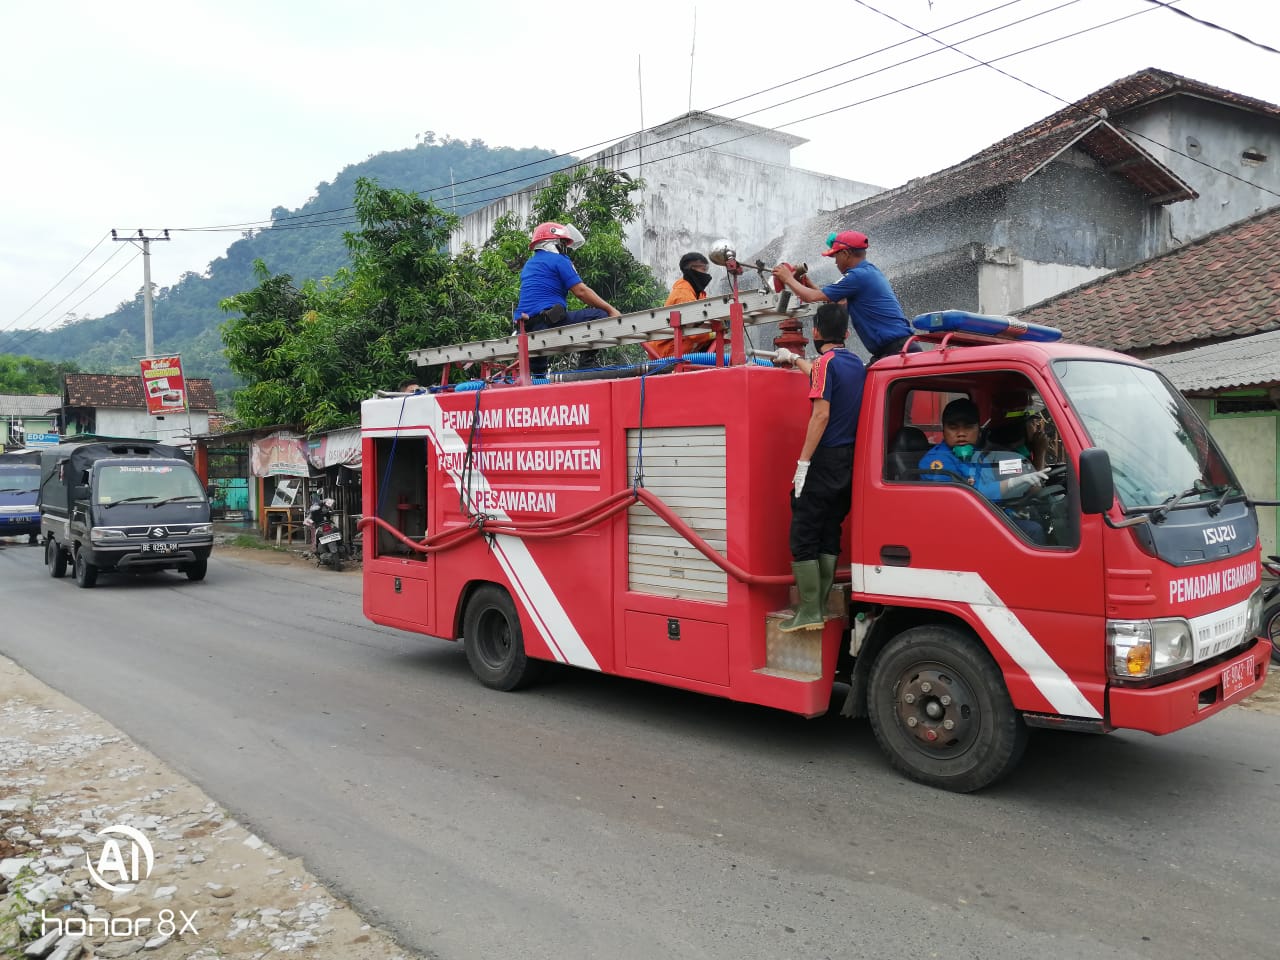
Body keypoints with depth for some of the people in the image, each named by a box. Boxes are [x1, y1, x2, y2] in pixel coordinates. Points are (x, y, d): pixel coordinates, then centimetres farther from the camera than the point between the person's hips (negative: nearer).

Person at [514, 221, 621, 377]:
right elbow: (581, 291, -6)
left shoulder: (528, 265, 26)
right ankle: (585, 366, -15)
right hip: (548, 321, -9)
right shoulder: (558, 260, 2)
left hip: (526, 326, 9)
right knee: (599, 316, -8)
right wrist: (610, 310, -2)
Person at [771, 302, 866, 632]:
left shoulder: (826, 362, -11)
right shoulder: (856, 364, 15)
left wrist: (804, 461, -18)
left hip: (824, 460, -8)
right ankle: (820, 606, 16)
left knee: (803, 536, -4)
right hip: (849, 461, 8)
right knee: (829, 535, 13)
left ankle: (809, 612, -6)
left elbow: (821, 414, -19)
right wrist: (794, 359, 52)